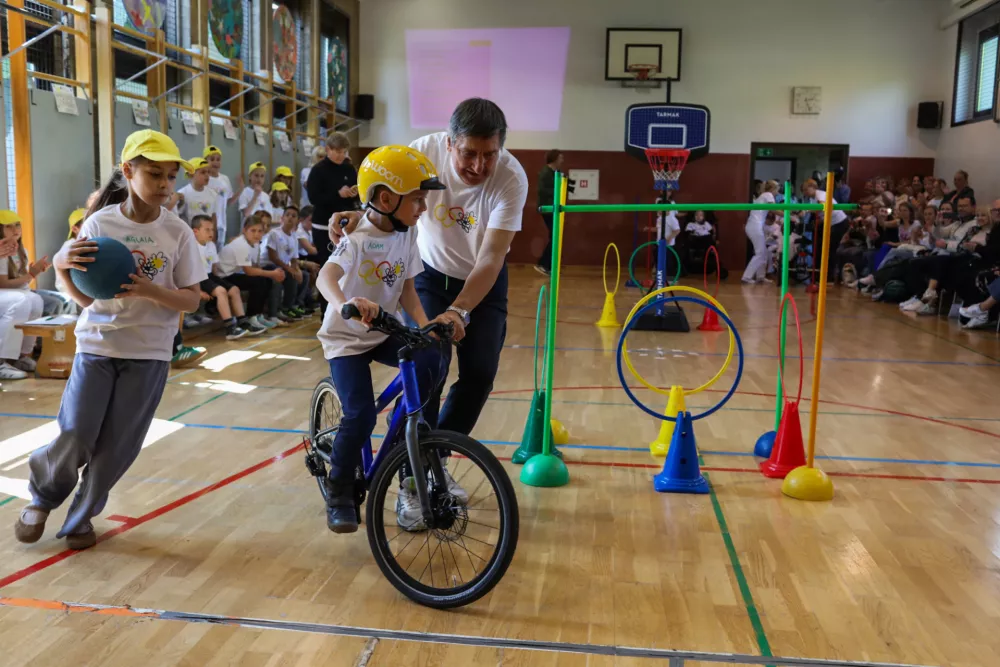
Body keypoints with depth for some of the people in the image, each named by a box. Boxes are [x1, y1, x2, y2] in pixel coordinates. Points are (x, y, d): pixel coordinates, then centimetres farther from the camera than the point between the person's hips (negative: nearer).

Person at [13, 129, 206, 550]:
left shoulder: (178, 233, -5)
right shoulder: (98, 224, -5)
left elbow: (191, 300, -3)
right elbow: (84, 298, -1)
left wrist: (150, 291, -21)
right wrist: (62, 267, -21)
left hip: (150, 352, 0)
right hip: (97, 345, 0)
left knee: (117, 448, 5)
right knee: (74, 439, -4)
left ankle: (81, 516, 29)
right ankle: (43, 496, 28)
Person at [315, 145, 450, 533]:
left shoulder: (405, 236, -2)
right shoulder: (358, 238, -22)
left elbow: (407, 288, 2)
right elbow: (326, 277, -39)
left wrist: (424, 322, -15)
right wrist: (346, 304, -60)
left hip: (386, 333, 6)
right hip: (347, 337, -6)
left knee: (428, 359, -20)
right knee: (360, 415, -18)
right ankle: (339, 496, 4)